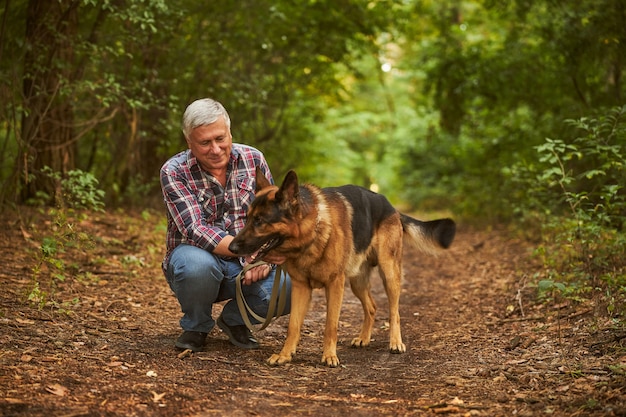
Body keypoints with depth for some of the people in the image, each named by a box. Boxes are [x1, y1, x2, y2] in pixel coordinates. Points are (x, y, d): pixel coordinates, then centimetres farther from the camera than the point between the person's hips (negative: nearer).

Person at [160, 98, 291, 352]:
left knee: (288, 289, -24)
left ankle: (234, 319, 8)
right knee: (197, 265, -38)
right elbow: (196, 231, -25)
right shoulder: (174, 172, -14)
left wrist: (264, 259, -21)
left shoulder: (253, 159, -3)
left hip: (247, 265, 3)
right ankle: (196, 326, -4)